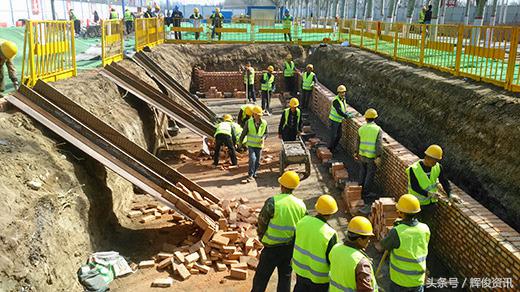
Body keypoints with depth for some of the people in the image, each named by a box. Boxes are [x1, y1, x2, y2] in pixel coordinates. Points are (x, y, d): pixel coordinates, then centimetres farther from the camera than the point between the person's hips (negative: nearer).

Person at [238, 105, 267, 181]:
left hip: (259, 145, 2)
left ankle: (254, 173, 32)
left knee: (257, 161, 9)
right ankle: (250, 175, -9)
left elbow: (266, 133, 8)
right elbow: (244, 133, 1)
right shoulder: (249, 122, -9)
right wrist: (240, 142, 7)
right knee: (252, 159, -18)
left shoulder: (264, 123, -4)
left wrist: (263, 138, -14)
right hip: (251, 144, -2)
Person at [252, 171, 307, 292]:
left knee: (262, 275, 13)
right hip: (291, 248, 4)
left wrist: (261, 237, 7)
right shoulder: (301, 205, -5)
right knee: (285, 276, 19)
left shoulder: (273, 201, -19)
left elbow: (262, 222, -11)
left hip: (272, 247, -4)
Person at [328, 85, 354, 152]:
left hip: (339, 120, 8)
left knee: (339, 135, 13)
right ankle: (330, 149, 12)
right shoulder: (336, 100, -25)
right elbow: (339, 111, -31)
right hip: (334, 120, -8)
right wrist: (348, 116, -26)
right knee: (333, 136, -2)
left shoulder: (343, 99, 3)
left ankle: (334, 147, 27)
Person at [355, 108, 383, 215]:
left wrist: (357, 153, 21)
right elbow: (379, 145, -17)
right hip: (371, 157, -3)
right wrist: (378, 156, -7)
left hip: (362, 155, 3)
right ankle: (365, 194, 15)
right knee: (370, 175, 9)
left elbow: (357, 143, 6)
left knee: (363, 171, 24)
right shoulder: (377, 129, -14)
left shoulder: (361, 129, -4)